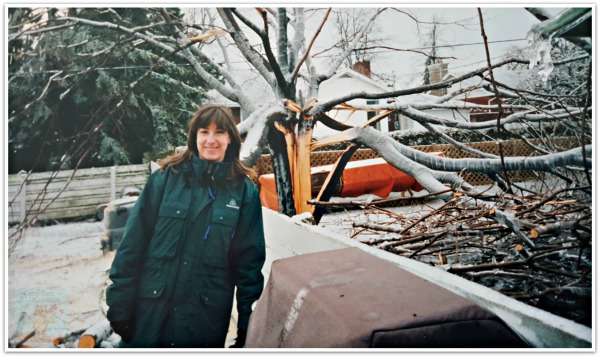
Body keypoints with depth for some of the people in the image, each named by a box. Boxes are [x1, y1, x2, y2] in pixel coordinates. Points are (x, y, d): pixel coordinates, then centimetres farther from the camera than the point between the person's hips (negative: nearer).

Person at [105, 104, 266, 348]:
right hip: (151, 310, 0)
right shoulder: (165, 179, -3)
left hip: (207, 318, 0)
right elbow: (132, 245, -1)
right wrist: (120, 305, -3)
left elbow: (249, 260, 0)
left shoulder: (244, 191, -2)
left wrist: (247, 321, 0)